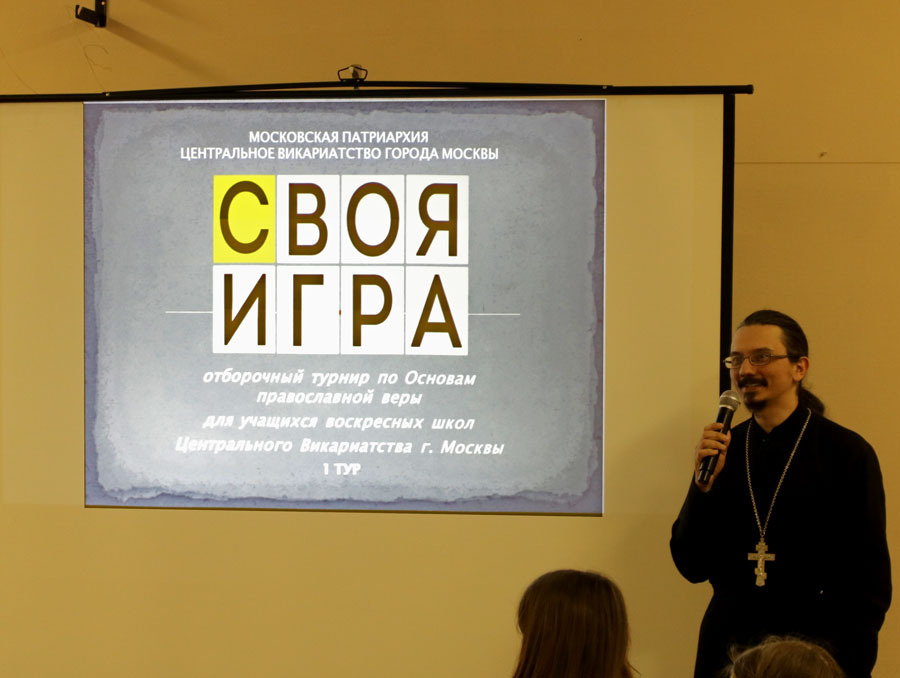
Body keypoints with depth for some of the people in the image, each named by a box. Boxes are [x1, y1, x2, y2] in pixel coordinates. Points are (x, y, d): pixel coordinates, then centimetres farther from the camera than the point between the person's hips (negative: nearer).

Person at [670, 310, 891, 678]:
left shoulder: (847, 453, -6)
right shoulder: (723, 448, 3)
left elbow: (871, 582, -4)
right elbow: (692, 567, 3)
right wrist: (704, 485, -10)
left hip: (815, 646, -3)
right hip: (727, 644, 3)